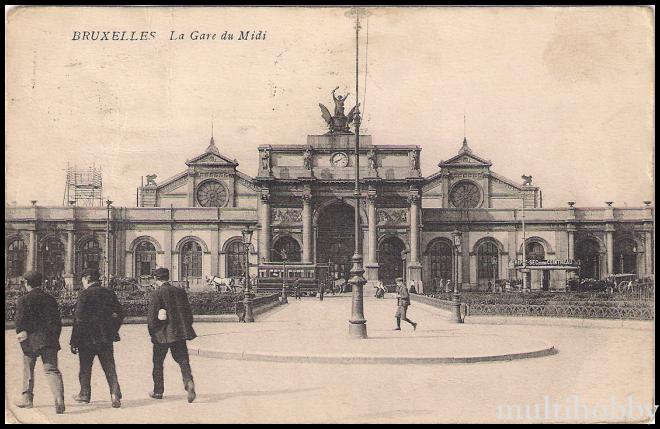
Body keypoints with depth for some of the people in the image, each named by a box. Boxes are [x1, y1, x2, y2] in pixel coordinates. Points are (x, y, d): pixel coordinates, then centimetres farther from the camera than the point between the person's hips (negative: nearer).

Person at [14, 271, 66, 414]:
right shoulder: (50, 299, 11)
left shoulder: (23, 300, -4)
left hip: (31, 340, -3)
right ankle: (59, 399, -20)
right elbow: (58, 321, 14)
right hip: (50, 340, 3)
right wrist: (55, 338, 21)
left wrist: (21, 334, -4)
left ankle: (27, 398, 28)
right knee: (52, 369, -2)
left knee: (28, 369, 17)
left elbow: (20, 321, -13)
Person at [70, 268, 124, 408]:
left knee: (85, 368, 14)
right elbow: (120, 314, 9)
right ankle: (115, 395, -7)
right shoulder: (109, 293, 5)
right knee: (109, 368, 5)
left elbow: (79, 319, -13)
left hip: (87, 338, -4)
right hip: (106, 338, 4)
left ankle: (85, 394, 25)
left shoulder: (85, 294, -11)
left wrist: (74, 342, -10)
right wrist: (113, 331, 19)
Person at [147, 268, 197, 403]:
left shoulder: (157, 293, -9)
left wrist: (152, 332, 1)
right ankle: (189, 381, -23)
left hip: (162, 335, -3)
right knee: (183, 360, 3)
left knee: (158, 363, 13)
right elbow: (189, 313, 9)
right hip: (179, 333, 4)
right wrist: (186, 329, 17)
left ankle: (158, 391, 21)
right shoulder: (180, 292, 7)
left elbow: (151, 315, -12)